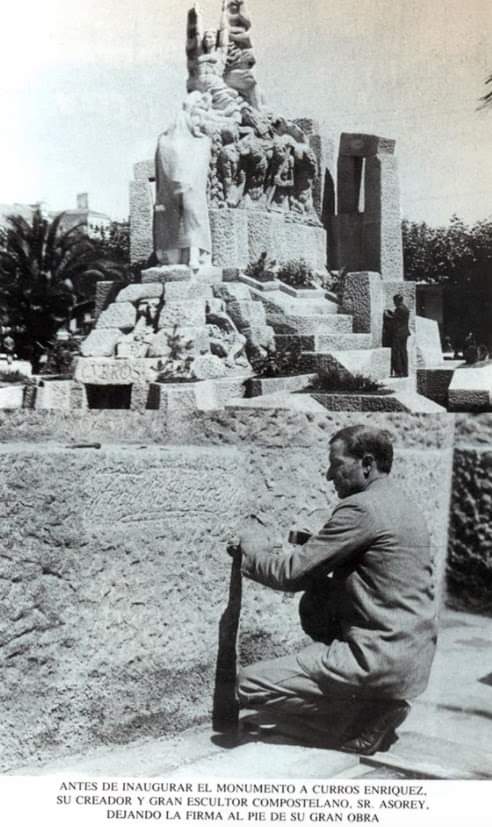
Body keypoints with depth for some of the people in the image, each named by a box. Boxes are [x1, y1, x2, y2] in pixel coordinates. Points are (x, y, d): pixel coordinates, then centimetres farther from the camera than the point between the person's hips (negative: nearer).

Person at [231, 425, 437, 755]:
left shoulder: (362, 508, -16)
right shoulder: (403, 505, 14)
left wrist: (251, 546, 4)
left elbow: (291, 573, -14)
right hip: (414, 657, 10)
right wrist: (310, 550, 9)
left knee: (250, 684, -7)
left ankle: (365, 728, -4)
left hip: (381, 662, -10)